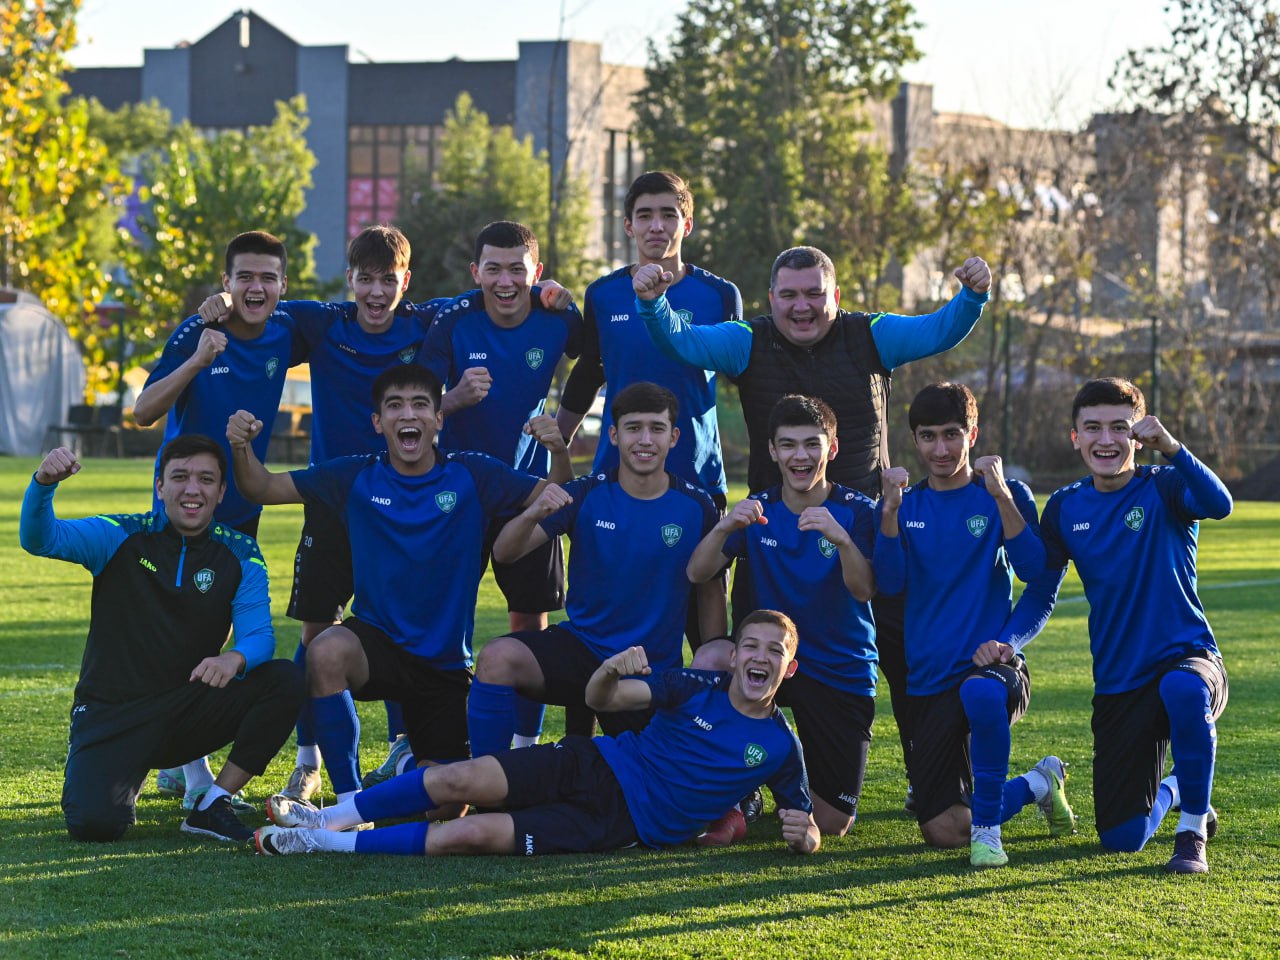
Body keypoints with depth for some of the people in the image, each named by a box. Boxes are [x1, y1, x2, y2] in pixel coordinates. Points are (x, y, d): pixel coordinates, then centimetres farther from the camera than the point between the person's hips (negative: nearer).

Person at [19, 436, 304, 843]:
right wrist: (44, 482, -42)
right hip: (110, 713, -2)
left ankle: (213, 806, -9)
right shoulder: (121, 537, -5)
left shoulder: (239, 555, 1)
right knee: (94, 824, -26)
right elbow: (39, 539, -19)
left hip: (189, 712, 2)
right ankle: (120, 790, 14)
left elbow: (258, 634, -10)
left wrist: (235, 659, -36)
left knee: (285, 680, -22)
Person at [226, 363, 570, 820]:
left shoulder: (471, 475, -5)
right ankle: (349, 800, -25)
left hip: (447, 662, 1)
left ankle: (422, 764, 45)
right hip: (377, 641, -1)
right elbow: (263, 488, 2)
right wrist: (242, 448, -19)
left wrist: (559, 452, -25)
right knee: (326, 652, -37)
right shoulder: (356, 477, -3)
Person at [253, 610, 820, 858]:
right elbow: (601, 700, 0)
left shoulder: (779, 746, 0)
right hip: (596, 765, 2)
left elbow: (801, 818, 8)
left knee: (471, 835, -21)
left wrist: (804, 833, -18)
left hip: (622, 824, -2)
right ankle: (329, 818, 2)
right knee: (459, 781, -19)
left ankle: (328, 844, -10)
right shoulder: (698, 688, 3)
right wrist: (610, 673, -25)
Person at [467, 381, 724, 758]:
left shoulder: (695, 507, -5)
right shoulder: (586, 495, -6)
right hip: (581, 644, -1)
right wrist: (532, 515, -35)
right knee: (497, 657, -28)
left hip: (656, 670, 1)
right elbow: (504, 553, -13)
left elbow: (710, 590, 7)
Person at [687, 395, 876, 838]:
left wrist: (841, 538, -41)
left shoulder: (856, 512, -7)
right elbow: (697, 574, -13)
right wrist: (725, 527, -32)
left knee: (832, 823, -7)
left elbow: (863, 590, -22)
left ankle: (797, 780, 32)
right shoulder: (757, 510, -1)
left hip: (842, 673, -1)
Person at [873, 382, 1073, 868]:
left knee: (981, 692, -44)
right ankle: (1039, 783, 25)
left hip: (993, 663, -4)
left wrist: (1001, 495, -21)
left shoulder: (1005, 495, 2)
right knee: (943, 831, -3)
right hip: (929, 679, 4)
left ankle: (988, 828, -25)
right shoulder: (906, 504, 10)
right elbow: (890, 583, -5)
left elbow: (1038, 573, -13)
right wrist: (890, 511, -18)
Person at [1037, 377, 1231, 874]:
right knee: (1123, 837, -1)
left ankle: (1192, 832, -22)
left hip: (1188, 659, -4)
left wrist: (1171, 447, -42)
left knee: (1183, 689, -43)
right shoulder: (1064, 508, 4)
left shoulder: (1163, 487, -8)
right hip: (1118, 684, 4)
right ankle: (1170, 788, 37)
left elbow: (1220, 504, -29)